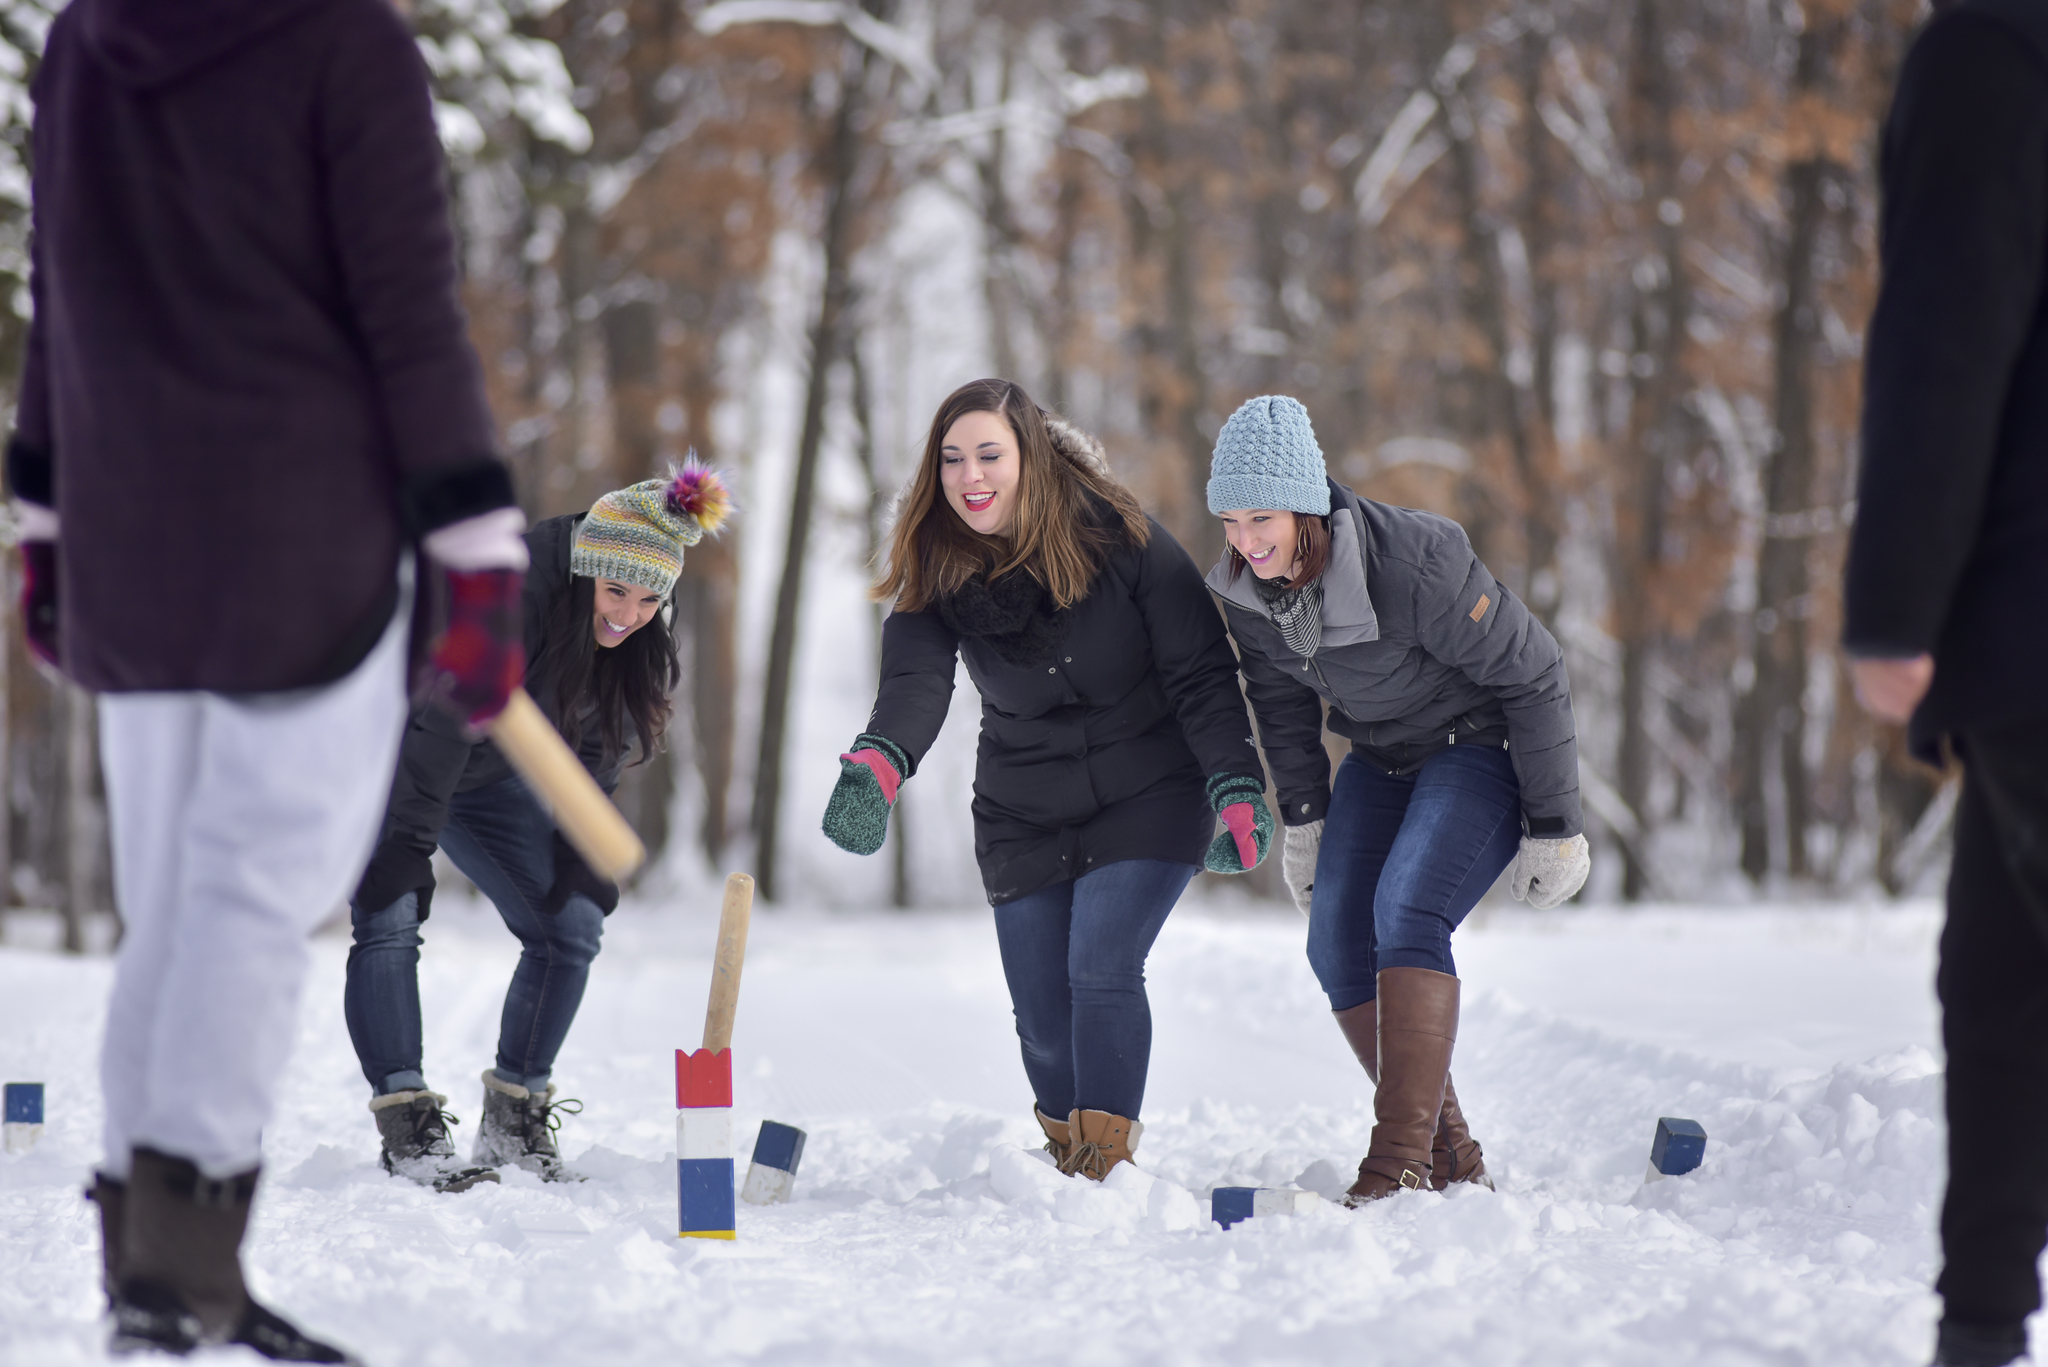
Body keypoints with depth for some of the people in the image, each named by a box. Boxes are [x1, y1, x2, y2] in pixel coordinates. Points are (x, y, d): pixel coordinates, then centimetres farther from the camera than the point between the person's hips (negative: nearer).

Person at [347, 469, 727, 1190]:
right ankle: (408, 1129, -21)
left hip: (488, 774, 7)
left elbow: (595, 753, -3)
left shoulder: (640, 638, -12)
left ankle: (514, 1122, 6)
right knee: (388, 920, -23)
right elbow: (437, 730, -36)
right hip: (389, 754, -7)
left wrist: (584, 863, -9)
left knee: (570, 927, -2)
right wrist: (405, 854, -37)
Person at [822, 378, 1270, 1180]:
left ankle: (1110, 1166, -12)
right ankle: (1069, 1172, 27)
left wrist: (1239, 793, -25)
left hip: (1147, 798, -3)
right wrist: (872, 773, -48)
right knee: (1042, 1016, 5)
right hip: (1023, 815, 4)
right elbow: (914, 684, -28)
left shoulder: (1119, 538, -18)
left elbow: (1201, 673, -14)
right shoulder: (935, 573, -11)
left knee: (1102, 968, -20)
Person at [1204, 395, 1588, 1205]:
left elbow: (1532, 677, -21)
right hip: (1381, 760, 7)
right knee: (1338, 945, -5)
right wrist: (1303, 820, 11)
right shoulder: (1243, 588, -11)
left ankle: (1400, 1165, -29)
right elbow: (1282, 700, 10)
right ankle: (1452, 1165, 7)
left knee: (1406, 912, -27)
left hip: (1483, 749, -7)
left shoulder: (1413, 561, -31)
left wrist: (1554, 829, -17)